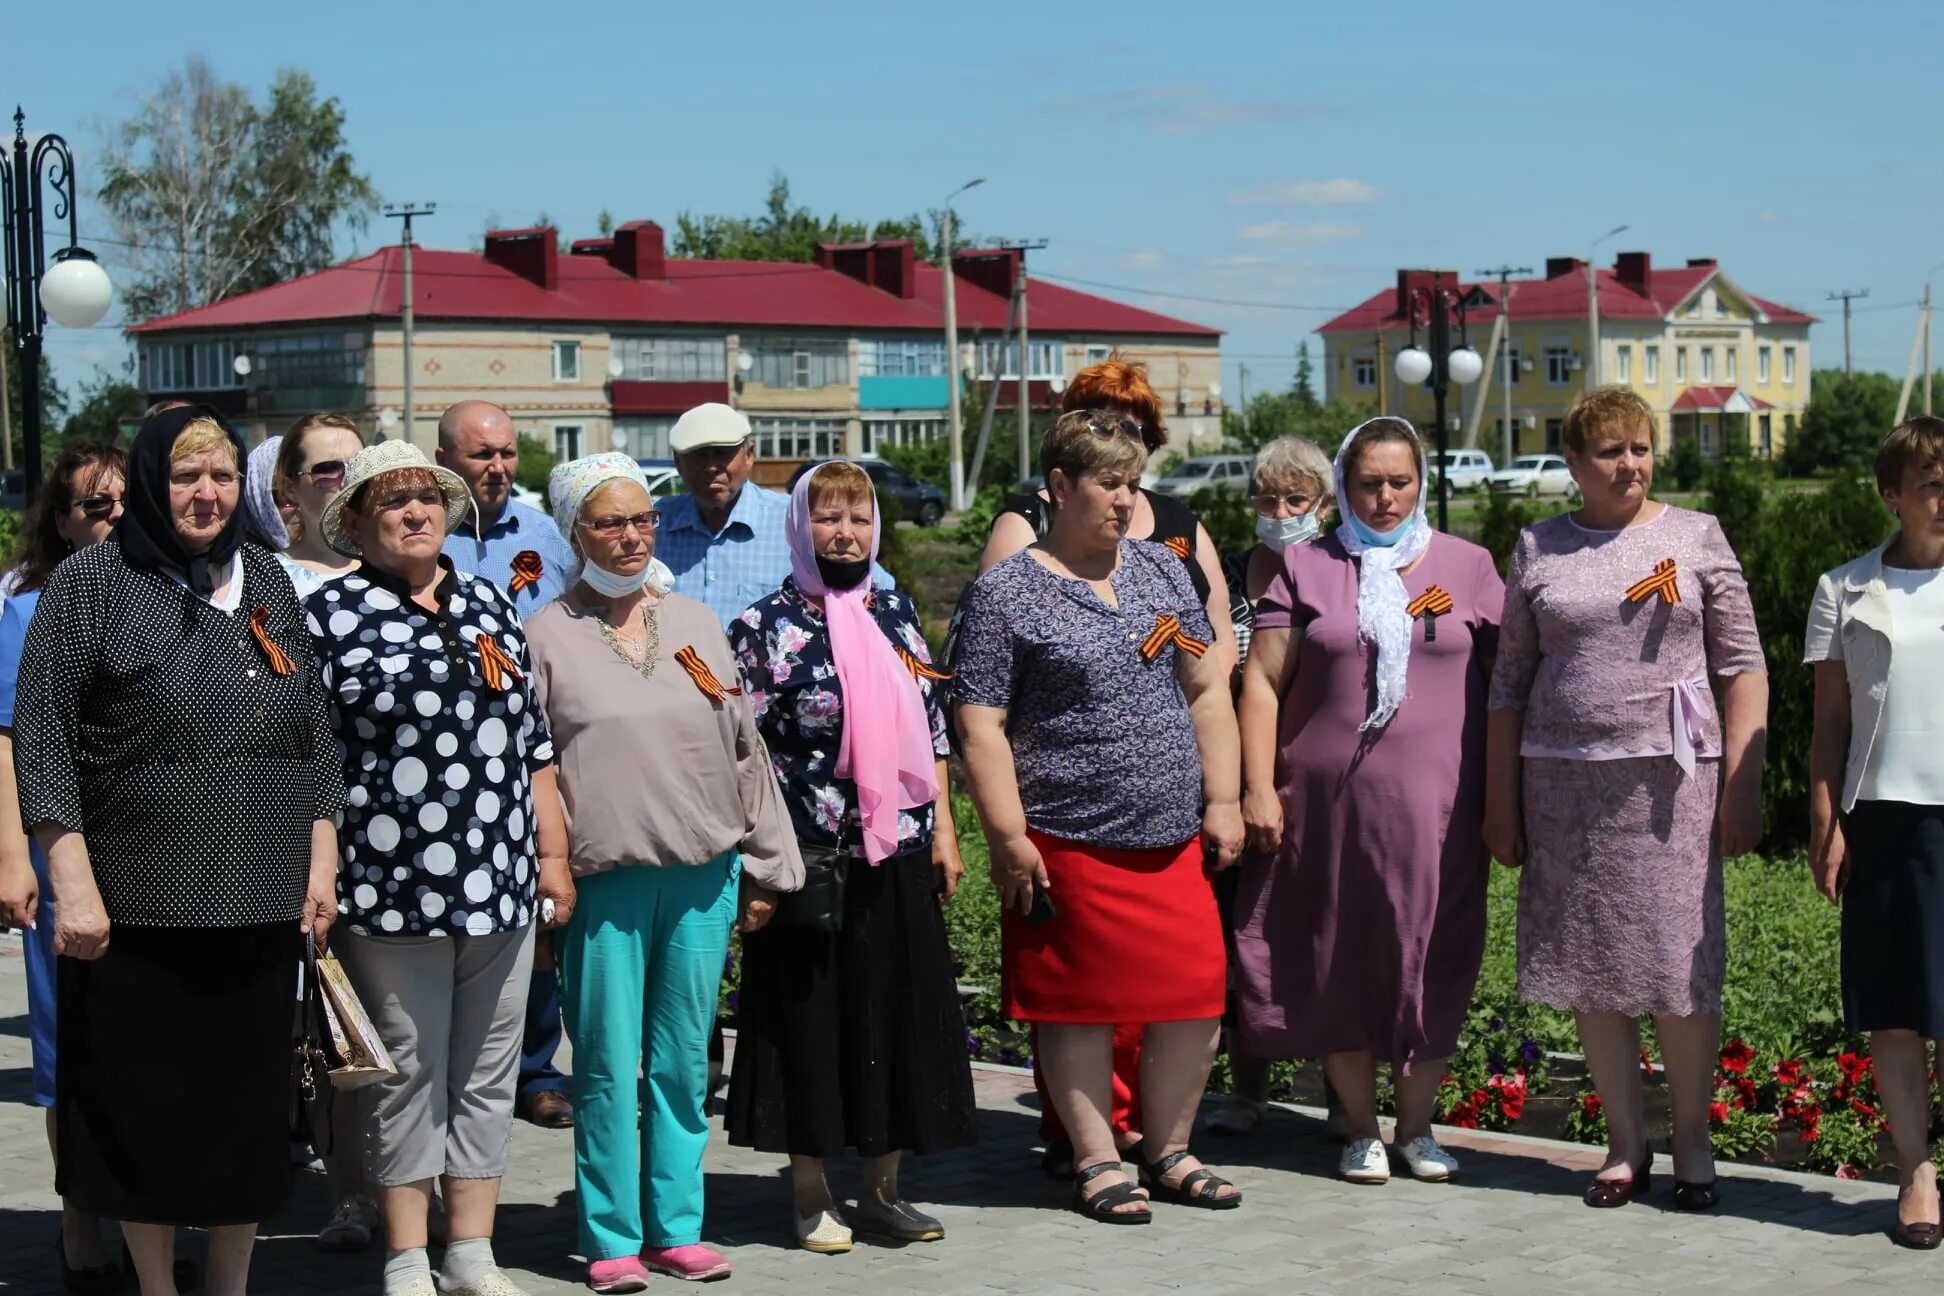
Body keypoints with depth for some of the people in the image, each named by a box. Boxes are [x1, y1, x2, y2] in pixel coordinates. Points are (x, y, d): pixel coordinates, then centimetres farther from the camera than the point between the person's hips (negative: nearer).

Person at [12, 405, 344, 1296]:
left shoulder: (266, 581, 12)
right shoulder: (90, 584, -2)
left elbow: (315, 729, 16)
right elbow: (40, 738, -7)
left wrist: (321, 857, 9)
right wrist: (72, 878, -14)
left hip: (260, 899, 4)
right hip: (140, 904, -4)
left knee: (250, 1098, 8)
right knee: (146, 1103, 3)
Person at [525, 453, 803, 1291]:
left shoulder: (694, 624, 12)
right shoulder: (548, 636, 1)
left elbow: (744, 750, 15)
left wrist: (764, 867, 13)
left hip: (702, 875, 3)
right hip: (603, 878, -3)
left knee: (684, 1062, 8)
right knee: (608, 1065, 0)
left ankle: (676, 1227, 18)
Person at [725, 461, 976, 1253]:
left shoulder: (896, 615, 10)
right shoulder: (766, 627, -4)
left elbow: (930, 729, 14)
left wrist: (942, 829, 9)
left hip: (896, 853, 4)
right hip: (807, 855, -4)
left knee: (898, 1007, 8)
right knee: (809, 1015, 2)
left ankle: (883, 1187, 20)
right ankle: (811, 1193, 14)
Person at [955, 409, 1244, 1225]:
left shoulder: (1161, 569, 12)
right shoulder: (1006, 593, -4)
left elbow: (1206, 690, 14)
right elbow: (980, 726, -7)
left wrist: (1222, 802, 8)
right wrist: (1008, 839, -12)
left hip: (1174, 841, 5)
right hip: (1070, 845, -5)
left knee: (1194, 1000, 5)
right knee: (1080, 1006, 3)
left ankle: (1168, 1152, 22)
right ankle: (1097, 1163, 16)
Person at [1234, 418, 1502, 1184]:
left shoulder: (1467, 567, 9)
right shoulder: (1307, 569, 7)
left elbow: (1505, 683, 10)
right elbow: (1263, 681, 4)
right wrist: (1259, 788, -4)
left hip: (1436, 804, 0)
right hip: (1330, 800, 0)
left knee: (1432, 963, 2)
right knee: (1337, 963, 3)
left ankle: (1417, 1125, 17)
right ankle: (1360, 1128, 16)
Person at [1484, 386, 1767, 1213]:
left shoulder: (1696, 538, 5)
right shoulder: (1538, 549, 9)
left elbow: (1742, 668, 4)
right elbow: (1511, 681, 11)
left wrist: (1742, 783, -4)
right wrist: (1501, 799, 7)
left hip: (1671, 777, -2)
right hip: (1565, 782, 2)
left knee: (1681, 965, -3)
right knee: (1591, 968, 5)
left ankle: (1692, 1142, 11)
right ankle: (1625, 1141, 16)